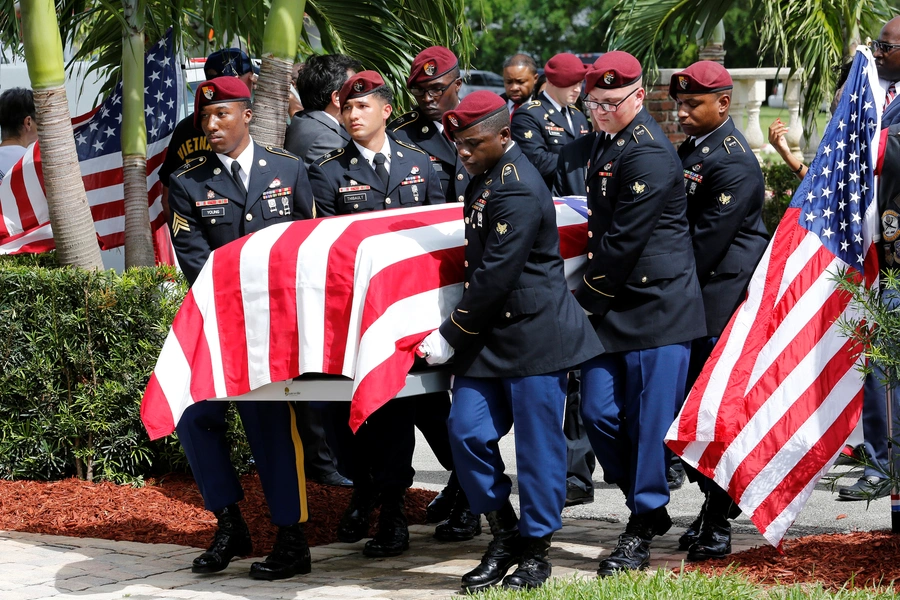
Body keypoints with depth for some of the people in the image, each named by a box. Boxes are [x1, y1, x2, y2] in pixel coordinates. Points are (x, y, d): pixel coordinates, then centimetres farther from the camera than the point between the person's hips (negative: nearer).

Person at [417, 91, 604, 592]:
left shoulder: (518, 193, -19)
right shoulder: (486, 178, 11)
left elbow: (495, 276, -20)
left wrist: (449, 338, -13)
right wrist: (458, 335, 18)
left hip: (535, 335, -9)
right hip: (490, 335, 9)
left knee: (539, 444, 1)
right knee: (467, 432, 3)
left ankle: (536, 551, 12)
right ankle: (504, 534, 18)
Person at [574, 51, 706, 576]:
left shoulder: (648, 153, -16)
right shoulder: (608, 144, 15)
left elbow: (625, 240, -17)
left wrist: (586, 299, -9)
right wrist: (591, 298, 16)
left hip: (658, 304, -9)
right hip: (614, 306, 9)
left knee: (650, 419, -3)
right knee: (599, 412, 6)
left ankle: (642, 531, 5)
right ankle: (649, 506, 22)